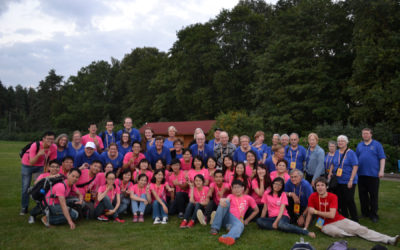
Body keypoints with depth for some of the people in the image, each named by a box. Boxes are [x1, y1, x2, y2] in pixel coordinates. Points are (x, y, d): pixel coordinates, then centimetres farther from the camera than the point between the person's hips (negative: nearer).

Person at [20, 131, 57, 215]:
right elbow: (31, 162, -34)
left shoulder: (54, 147, -22)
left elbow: (52, 161, -7)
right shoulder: (35, 145, -32)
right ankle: (24, 208, 14)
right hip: (27, 165, -3)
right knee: (25, 187, 0)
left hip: (40, 166, 3)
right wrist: (39, 154, -49)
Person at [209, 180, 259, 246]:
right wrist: (222, 200, -34)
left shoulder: (248, 198, 14)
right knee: (225, 202, -25)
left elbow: (256, 210, 22)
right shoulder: (231, 196, 16)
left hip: (236, 220, -1)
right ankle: (215, 227, -26)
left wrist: (247, 220, 16)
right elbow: (226, 200, -9)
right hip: (227, 217, 1)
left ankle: (228, 237, -71)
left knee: (241, 225, -37)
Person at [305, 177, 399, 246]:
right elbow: (310, 213, -5)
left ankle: (389, 240, -17)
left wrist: (316, 212, -15)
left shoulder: (333, 197, -8)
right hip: (325, 224, -1)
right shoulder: (313, 197, -6)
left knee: (360, 229, -12)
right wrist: (305, 228, -9)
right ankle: (356, 235, -10)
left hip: (339, 220, 1)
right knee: (336, 232, -36)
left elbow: (332, 215, -18)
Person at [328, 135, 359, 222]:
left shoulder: (351, 153, -6)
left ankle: (355, 220, 6)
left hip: (348, 182, -5)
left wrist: (351, 180, -17)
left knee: (349, 200, -7)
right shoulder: (336, 153, 11)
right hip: (337, 181, 6)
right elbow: (333, 165, 20)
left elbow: (355, 166, -11)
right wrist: (330, 174, 6)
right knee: (340, 201, 9)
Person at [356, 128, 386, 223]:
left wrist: (381, 170, -11)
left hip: (373, 174, -4)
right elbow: (356, 159, 17)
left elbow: (382, 158, -2)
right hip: (361, 174, 4)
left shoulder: (377, 144, 2)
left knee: (373, 195, 0)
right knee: (362, 195, 9)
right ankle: (365, 212, 20)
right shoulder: (359, 145, 13)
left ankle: (373, 214, 8)